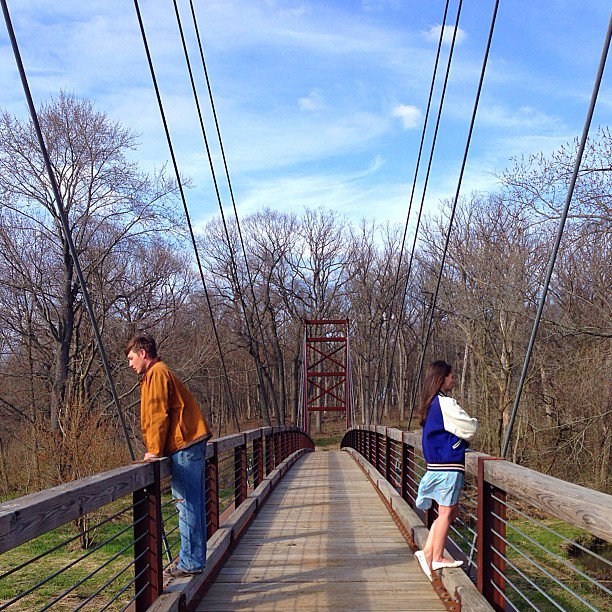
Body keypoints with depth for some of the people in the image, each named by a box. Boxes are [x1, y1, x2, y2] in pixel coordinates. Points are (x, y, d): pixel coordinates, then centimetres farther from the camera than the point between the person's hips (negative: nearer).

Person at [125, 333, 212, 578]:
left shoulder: (156, 373, -8)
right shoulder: (157, 373, 24)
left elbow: (158, 415, -14)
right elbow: (154, 415, 24)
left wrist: (154, 450, -12)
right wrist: (156, 449, 18)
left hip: (184, 447, -11)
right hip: (192, 443, 11)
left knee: (187, 503, -7)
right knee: (192, 503, 13)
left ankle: (190, 562, -4)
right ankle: (194, 558, 20)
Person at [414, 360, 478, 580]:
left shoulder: (431, 403, 14)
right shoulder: (445, 403, -17)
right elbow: (469, 429, -13)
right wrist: (474, 422, 8)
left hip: (437, 464, 9)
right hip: (448, 465, -9)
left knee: (450, 510, 15)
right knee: (446, 512, 0)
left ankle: (428, 551, 16)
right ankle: (436, 558, 8)